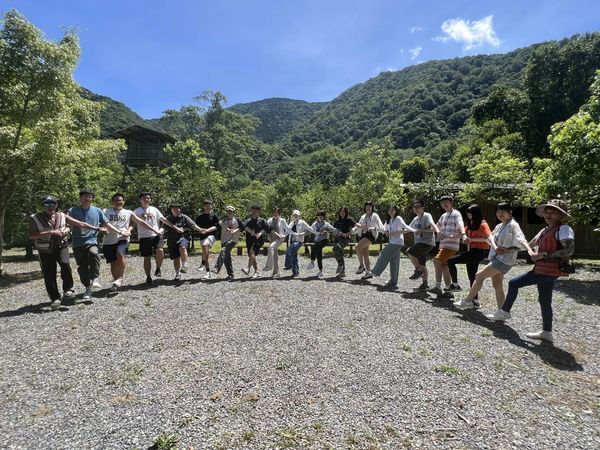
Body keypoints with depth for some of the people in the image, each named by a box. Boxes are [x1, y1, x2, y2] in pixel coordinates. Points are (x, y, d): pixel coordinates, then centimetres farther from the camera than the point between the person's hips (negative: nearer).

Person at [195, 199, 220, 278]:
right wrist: (200, 230, -9)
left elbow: (217, 227, -5)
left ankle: (203, 265, -25)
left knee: (205, 245, -33)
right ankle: (208, 272, 11)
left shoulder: (214, 216, 5)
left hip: (212, 235, -4)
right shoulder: (200, 217, 15)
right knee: (206, 254, 4)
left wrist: (207, 230, -17)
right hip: (202, 236, 4)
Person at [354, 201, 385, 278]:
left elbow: (380, 226, -7)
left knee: (358, 247, -23)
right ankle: (368, 271, 7)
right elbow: (358, 225, 23)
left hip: (371, 234, -6)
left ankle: (361, 266, -9)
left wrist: (372, 228, -22)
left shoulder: (375, 216, 2)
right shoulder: (363, 217, 19)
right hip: (363, 234, 6)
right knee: (365, 253, 2)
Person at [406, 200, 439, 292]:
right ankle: (425, 284, 17)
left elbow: (434, 228, -20)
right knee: (422, 264, 9)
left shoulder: (426, 216, -9)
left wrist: (421, 230, -25)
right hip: (419, 243, 8)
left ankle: (418, 270, -5)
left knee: (409, 251, -21)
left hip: (427, 243, -8)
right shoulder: (415, 219, 16)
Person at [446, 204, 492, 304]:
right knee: (471, 277, 11)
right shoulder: (471, 224, 14)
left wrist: (471, 239, -29)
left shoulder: (483, 225, -10)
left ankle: (455, 285, -1)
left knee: (450, 261, -12)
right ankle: (475, 299, 18)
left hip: (477, 252, -9)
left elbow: (488, 237, -24)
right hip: (471, 252, 9)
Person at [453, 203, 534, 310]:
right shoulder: (499, 226, 13)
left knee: (479, 276, -7)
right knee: (497, 285, 10)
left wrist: (529, 250, -42)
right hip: (496, 258, 8)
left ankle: (467, 301, 4)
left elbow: (521, 240, -24)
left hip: (504, 260, -8)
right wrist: (495, 247, -19)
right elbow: (491, 237, 1)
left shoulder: (513, 225, -11)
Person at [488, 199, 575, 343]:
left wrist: (543, 255, -22)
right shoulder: (545, 231, 15)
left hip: (550, 271, -9)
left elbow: (569, 250, -21)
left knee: (514, 283, -6)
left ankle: (504, 312, 9)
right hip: (543, 270, 9)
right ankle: (546, 333, 23)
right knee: (544, 301, 14)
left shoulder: (564, 229, -10)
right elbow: (529, 245, 25)